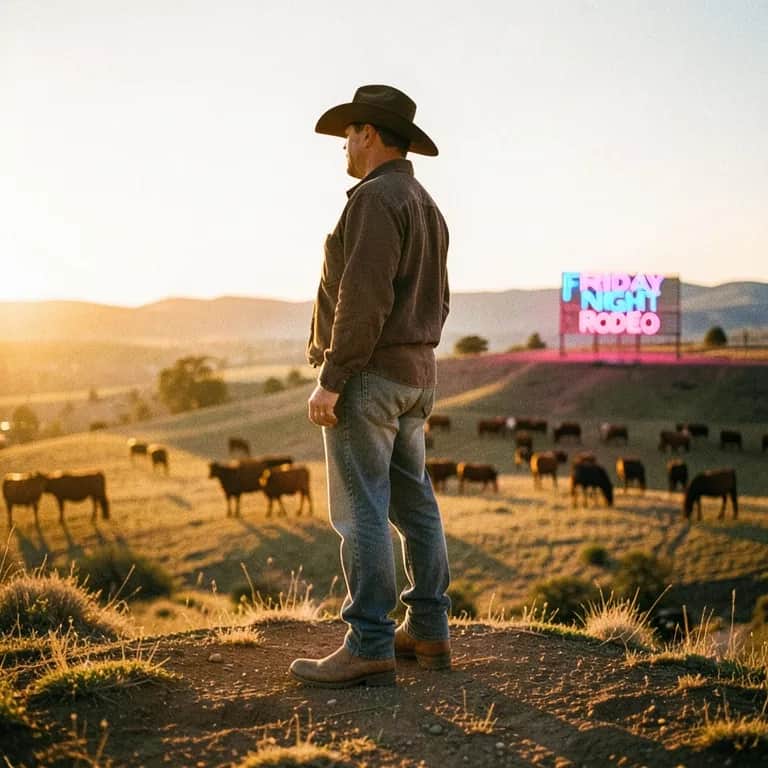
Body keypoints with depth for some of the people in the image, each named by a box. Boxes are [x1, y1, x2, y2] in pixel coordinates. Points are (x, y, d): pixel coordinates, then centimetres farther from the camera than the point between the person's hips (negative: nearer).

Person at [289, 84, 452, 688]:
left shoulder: (376, 197, -13)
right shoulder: (427, 207, 17)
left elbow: (363, 298, -22)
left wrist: (331, 380, -21)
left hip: (366, 374, -10)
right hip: (414, 376, 10)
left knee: (361, 512, -8)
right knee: (413, 503, 12)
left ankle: (369, 649, -5)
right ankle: (429, 632, 19)